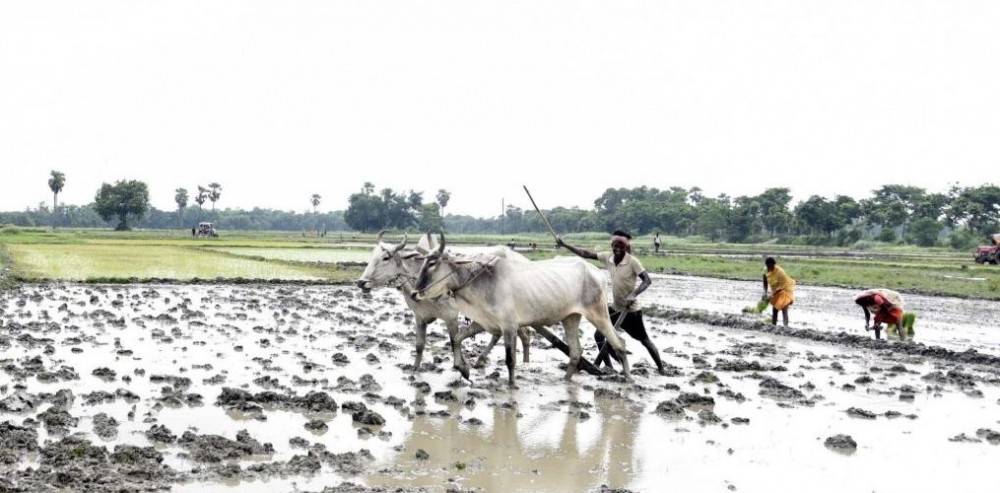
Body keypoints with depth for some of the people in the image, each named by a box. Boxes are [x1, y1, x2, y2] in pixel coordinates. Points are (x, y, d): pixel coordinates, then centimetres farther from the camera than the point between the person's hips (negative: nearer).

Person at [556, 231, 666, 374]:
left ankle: (661, 368, 20)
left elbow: (647, 280, -23)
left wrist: (633, 294, -36)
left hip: (631, 310, -6)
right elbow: (586, 254, -2)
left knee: (644, 339, 5)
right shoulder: (608, 257, -5)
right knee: (599, 335, 3)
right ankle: (608, 367, 17)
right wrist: (564, 245, -7)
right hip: (615, 307, 6)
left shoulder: (632, 261, -20)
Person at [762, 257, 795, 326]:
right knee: (774, 309, 12)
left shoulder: (780, 272, -31)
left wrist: (771, 296, -33)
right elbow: (765, 283, -1)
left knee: (784, 309, -20)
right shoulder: (766, 270, -12)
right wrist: (765, 293, -17)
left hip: (785, 290, -7)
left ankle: (785, 326, -29)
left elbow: (781, 286, -30)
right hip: (775, 291, 7)